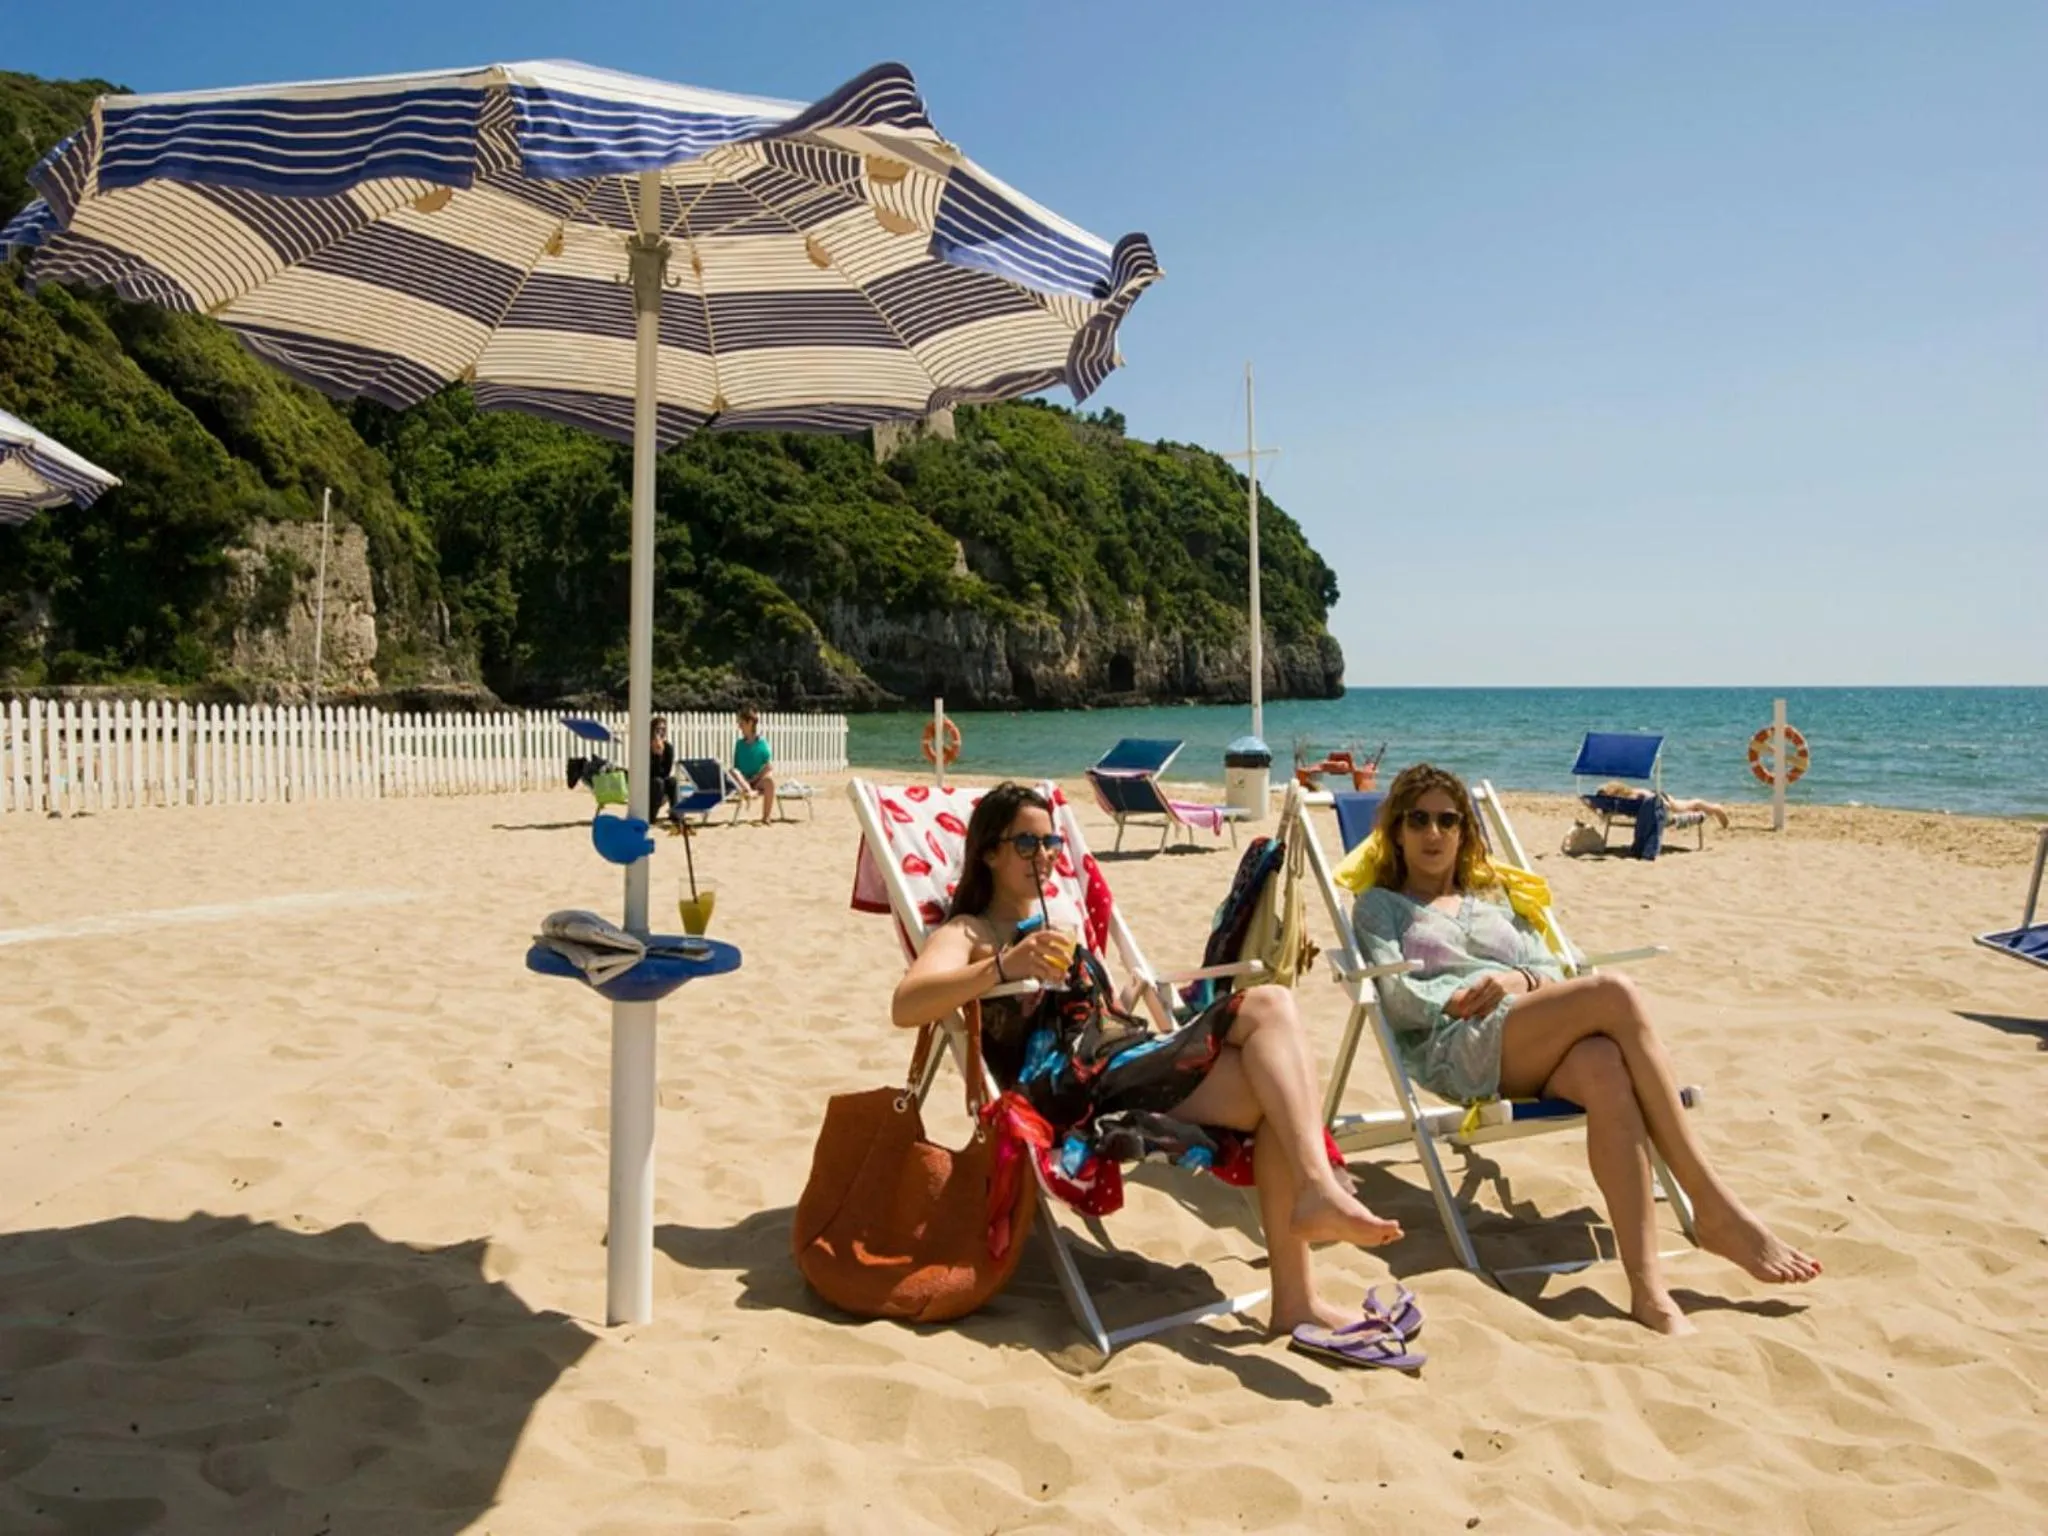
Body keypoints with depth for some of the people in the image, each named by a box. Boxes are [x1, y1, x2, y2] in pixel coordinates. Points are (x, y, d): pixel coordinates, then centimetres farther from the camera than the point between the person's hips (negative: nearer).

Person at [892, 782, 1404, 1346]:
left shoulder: (1065, 918, 31)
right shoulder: (969, 933, 7)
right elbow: (906, 1006, -13)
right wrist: (1004, 967, -28)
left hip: (1133, 1054, 7)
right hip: (1073, 1084, -7)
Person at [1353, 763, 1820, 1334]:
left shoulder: (1494, 899, 36)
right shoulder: (1379, 906, 22)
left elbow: (1552, 971, 21)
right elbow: (1394, 997, 5)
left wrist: (1517, 980, -2)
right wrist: (1460, 1000, -11)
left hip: (1540, 1051, 4)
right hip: (1457, 1049, -4)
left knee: (1605, 1069, -37)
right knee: (1615, 994, -30)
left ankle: (1648, 1288, -43)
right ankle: (1715, 1208, -29)